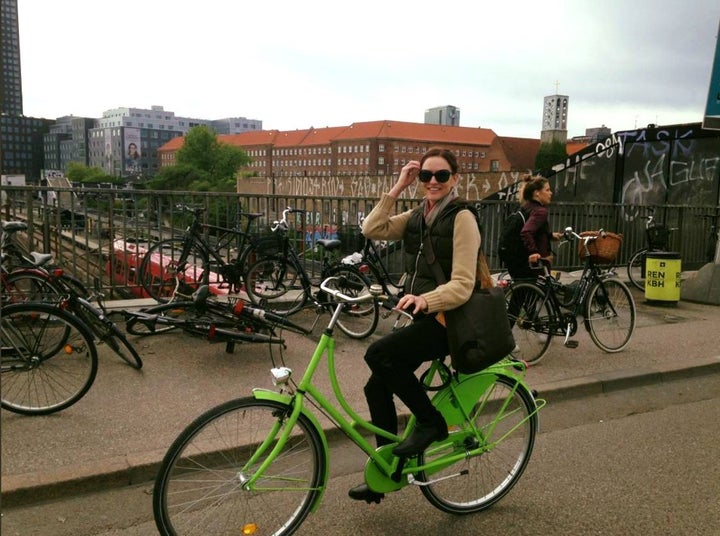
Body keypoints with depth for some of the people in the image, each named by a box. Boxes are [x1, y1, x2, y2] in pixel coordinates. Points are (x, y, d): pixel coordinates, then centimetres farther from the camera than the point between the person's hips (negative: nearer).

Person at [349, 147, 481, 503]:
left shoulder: (462, 218, -12)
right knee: (377, 388, 4)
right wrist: (396, 189, -7)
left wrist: (425, 299, -37)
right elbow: (371, 230, -3)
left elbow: (462, 285, -20)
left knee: (378, 354, -26)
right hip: (422, 317, 8)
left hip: (448, 320, -7)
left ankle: (431, 422, -5)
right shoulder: (417, 216, 10)